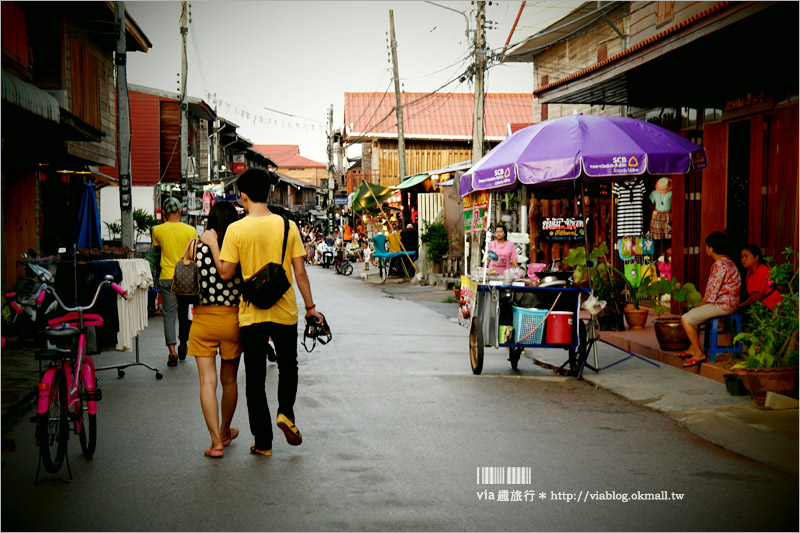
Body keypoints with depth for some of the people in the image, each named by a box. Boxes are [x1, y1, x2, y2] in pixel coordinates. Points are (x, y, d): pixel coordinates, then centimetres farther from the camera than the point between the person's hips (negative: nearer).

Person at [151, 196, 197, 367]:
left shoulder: (157, 230, -3)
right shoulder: (190, 230, -4)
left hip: (167, 278, -1)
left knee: (169, 314, 1)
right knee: (184, 313, 16)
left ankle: (172, 351, -10)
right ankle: (183, 345, 28)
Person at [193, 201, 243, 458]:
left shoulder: (198, 247, -6)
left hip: (203, 319, -1)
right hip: (232, 319, 1)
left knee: (207, 381, 0)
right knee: (229, 380, 17)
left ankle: (216, 441, -8)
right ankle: (225, 431, 35)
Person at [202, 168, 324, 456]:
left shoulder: (236, 230, -9)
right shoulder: (287, 226, -4)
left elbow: (225, 273, -8)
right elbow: (300, 272, -3)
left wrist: (212, 245, 5)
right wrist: (310, 307, 6)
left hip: (251, 314, -1)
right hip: (284, 312, 1)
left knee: (255, 378, 9)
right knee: (288, 367, 23)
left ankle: (263, 441, 13)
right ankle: (286, 411, 0)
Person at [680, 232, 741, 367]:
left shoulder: (720, 265, -20)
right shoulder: (726, 261, 14)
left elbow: (712, 292, -21)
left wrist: (701, 304, -6)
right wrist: (702, 303, 12)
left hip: (723, 305, -11)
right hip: (726, 303, 11)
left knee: (686, 319, -12)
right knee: (693, 314, 28)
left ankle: (698, 354, -8)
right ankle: (693, 348, 28)